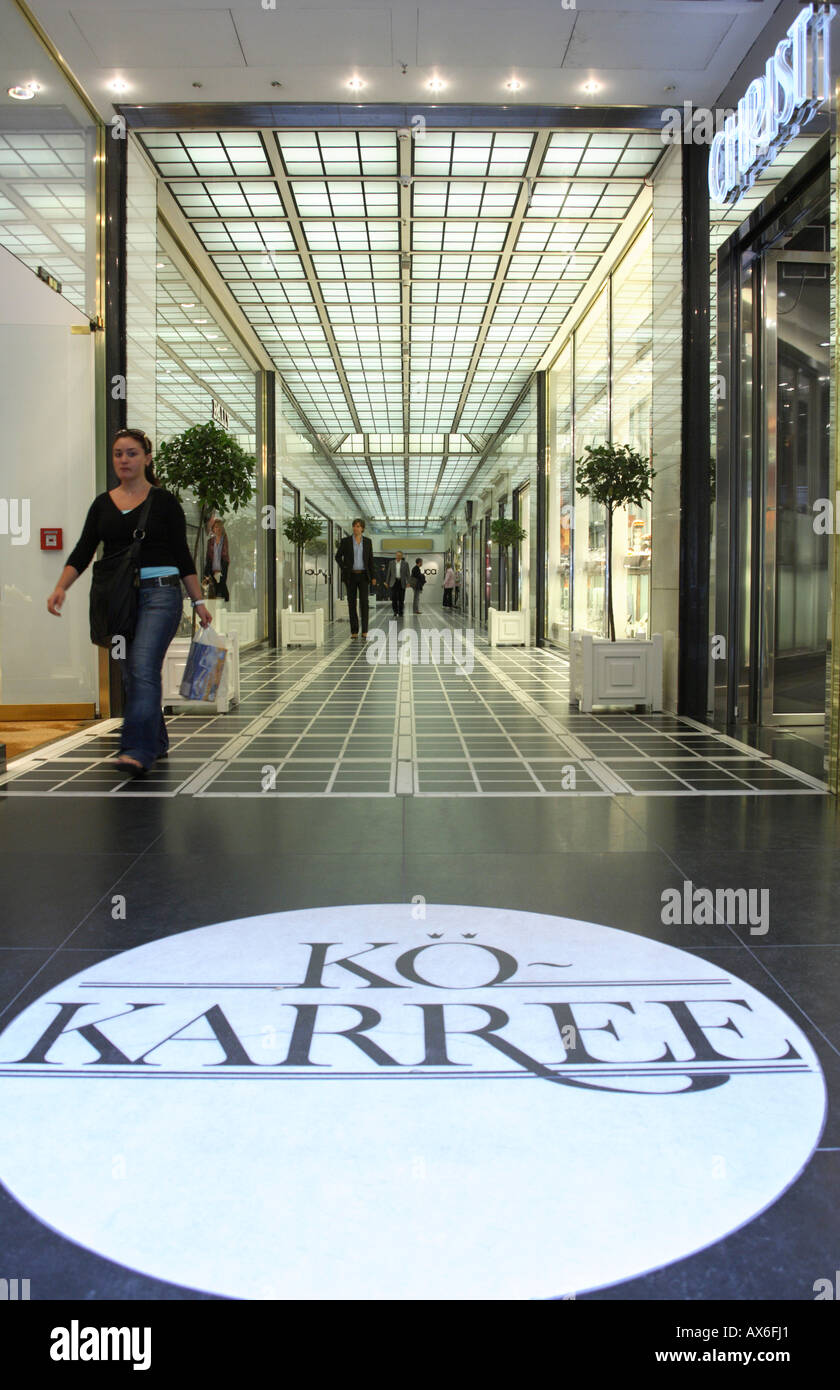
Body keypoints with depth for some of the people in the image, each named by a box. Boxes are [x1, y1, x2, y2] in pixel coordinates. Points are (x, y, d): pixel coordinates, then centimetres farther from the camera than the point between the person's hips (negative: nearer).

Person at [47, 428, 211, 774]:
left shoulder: (163, 501, 2)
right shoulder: (103, 504, 12)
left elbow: (182, 555, 3)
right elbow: (82, 553, 6)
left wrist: (199, 601, 2)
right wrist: (61, 586, -10)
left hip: (159, 593, -5)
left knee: (144, 669, -19)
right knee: (130, 674, 10)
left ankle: (137, 750, -25)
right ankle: (157, 742, 25)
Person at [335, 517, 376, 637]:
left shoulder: (367, 541, 5)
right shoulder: (345, 540, 0)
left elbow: (370, 560, 8)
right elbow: (338, 557, 6)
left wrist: (373, 577, 1)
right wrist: (344, 569, -9)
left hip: (363, 575, 0)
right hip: (350, 575, 0)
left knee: (364, 602, -11)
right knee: (351, 603, -1)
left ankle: (364, 630, -9)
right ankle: (354, 631, 5)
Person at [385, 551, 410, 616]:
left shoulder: (405, 563, 3)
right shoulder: (391, 563, 7)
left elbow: (407, 574, 1)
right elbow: (389, 573, 10)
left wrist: (408, 582, -9)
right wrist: (387, 582, 7)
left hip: (402, 583, -1)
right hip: (394, 582, 1)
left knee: (401, 598, 0)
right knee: (393, 598, -7)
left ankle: (400, 612, 10)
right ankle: (395, 611, 7)